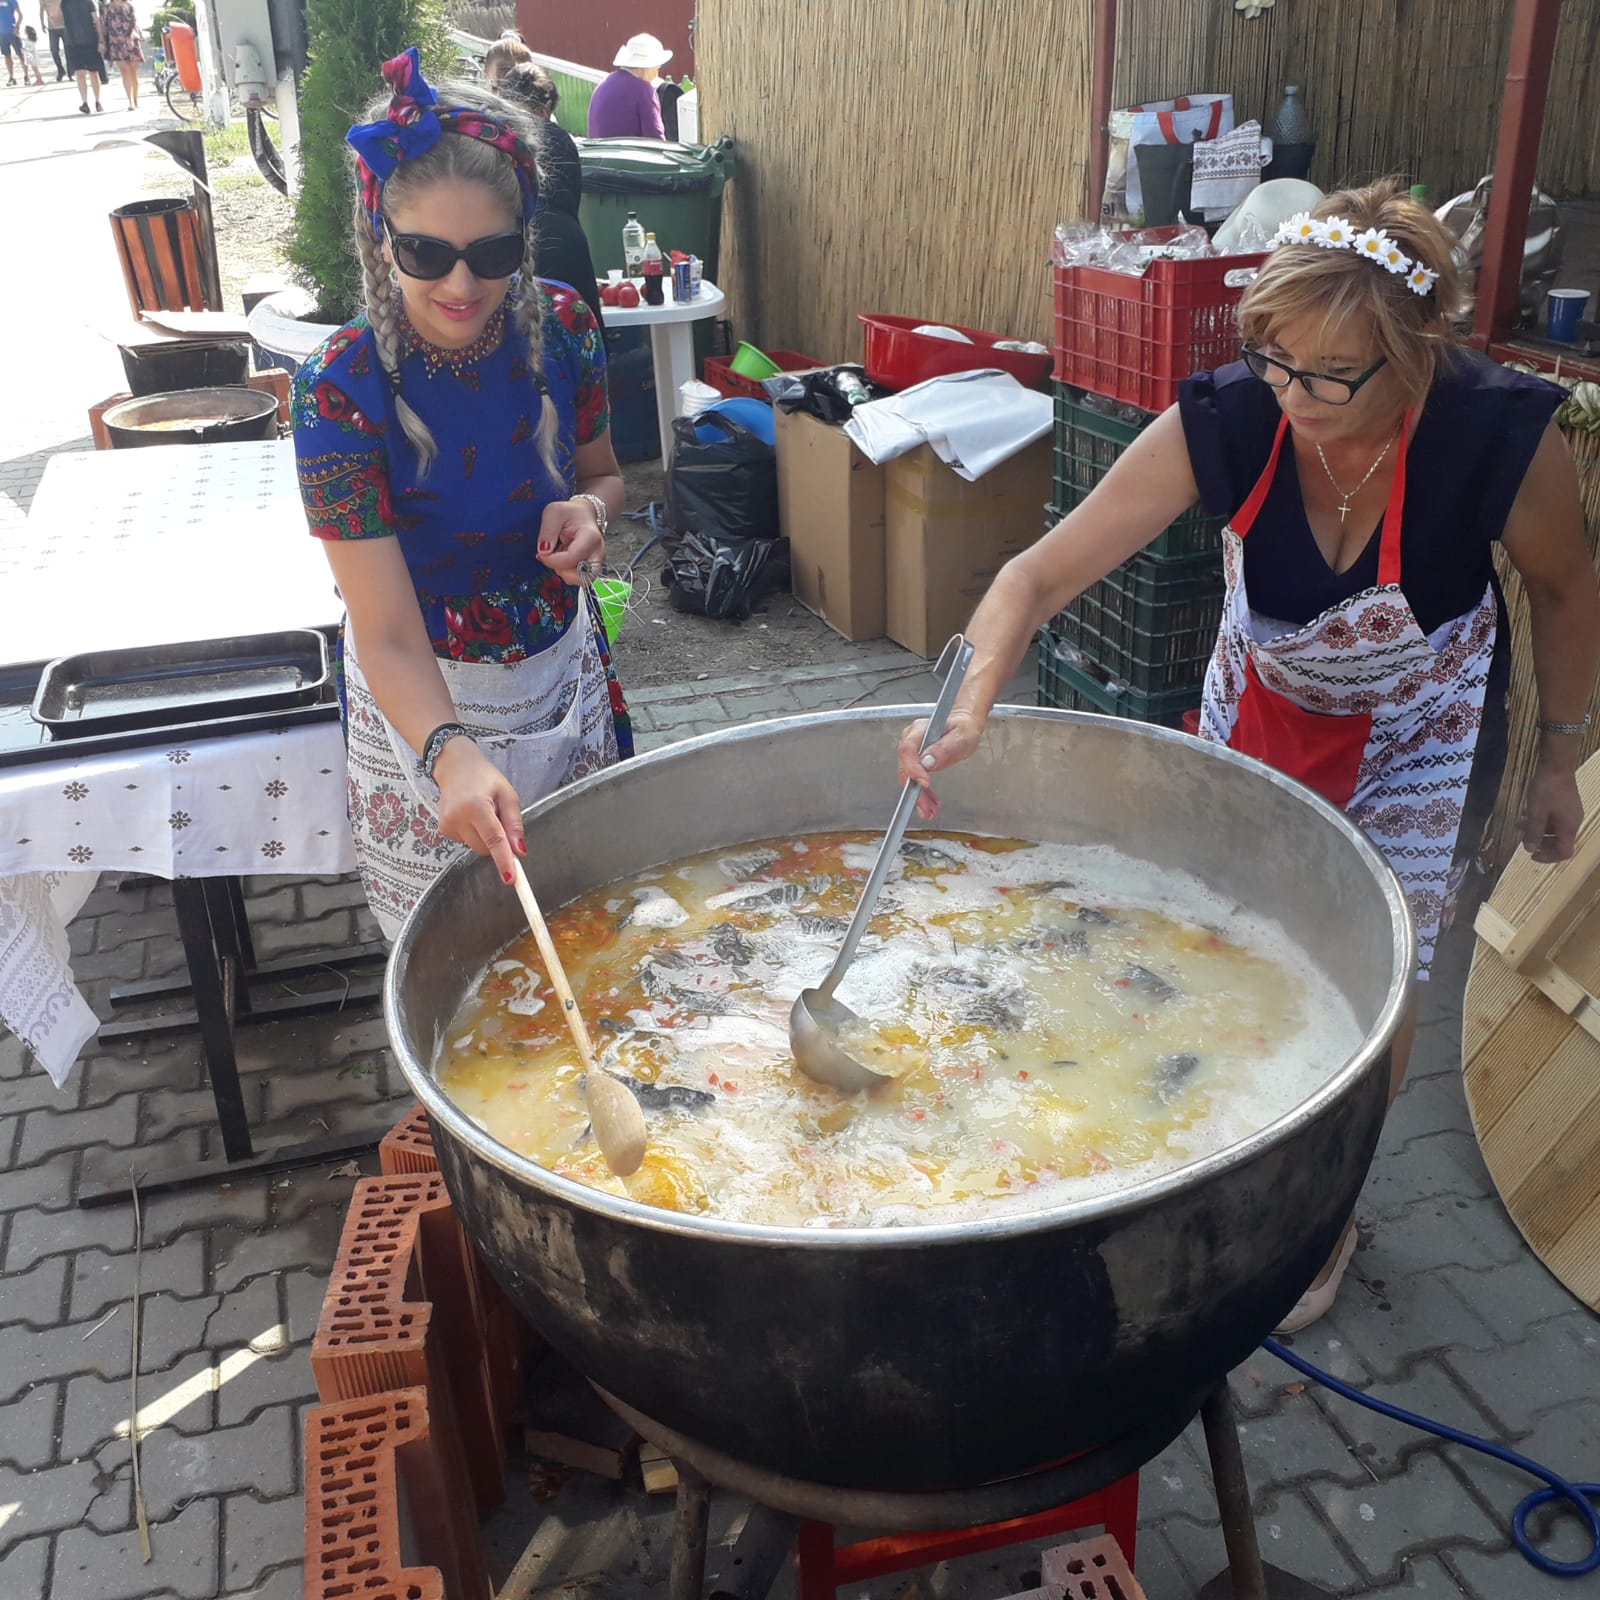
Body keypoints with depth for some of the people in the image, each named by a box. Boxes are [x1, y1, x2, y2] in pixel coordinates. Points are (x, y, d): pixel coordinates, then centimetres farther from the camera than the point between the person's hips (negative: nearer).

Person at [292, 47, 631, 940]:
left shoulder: (561, 326, -13)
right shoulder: (342, 389, -25)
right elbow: (389, 638, -29)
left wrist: (589, 510, -18)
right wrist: (454, 755, -47)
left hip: (565, 666, 4)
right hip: (424, 699, -4)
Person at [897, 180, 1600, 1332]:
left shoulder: (1501, 436, -32)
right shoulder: (1227, 421, -32)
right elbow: (1041, 572, -33)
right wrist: (972, 704, -50)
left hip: (1422, 730, -1)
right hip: (1264, 701, 2)